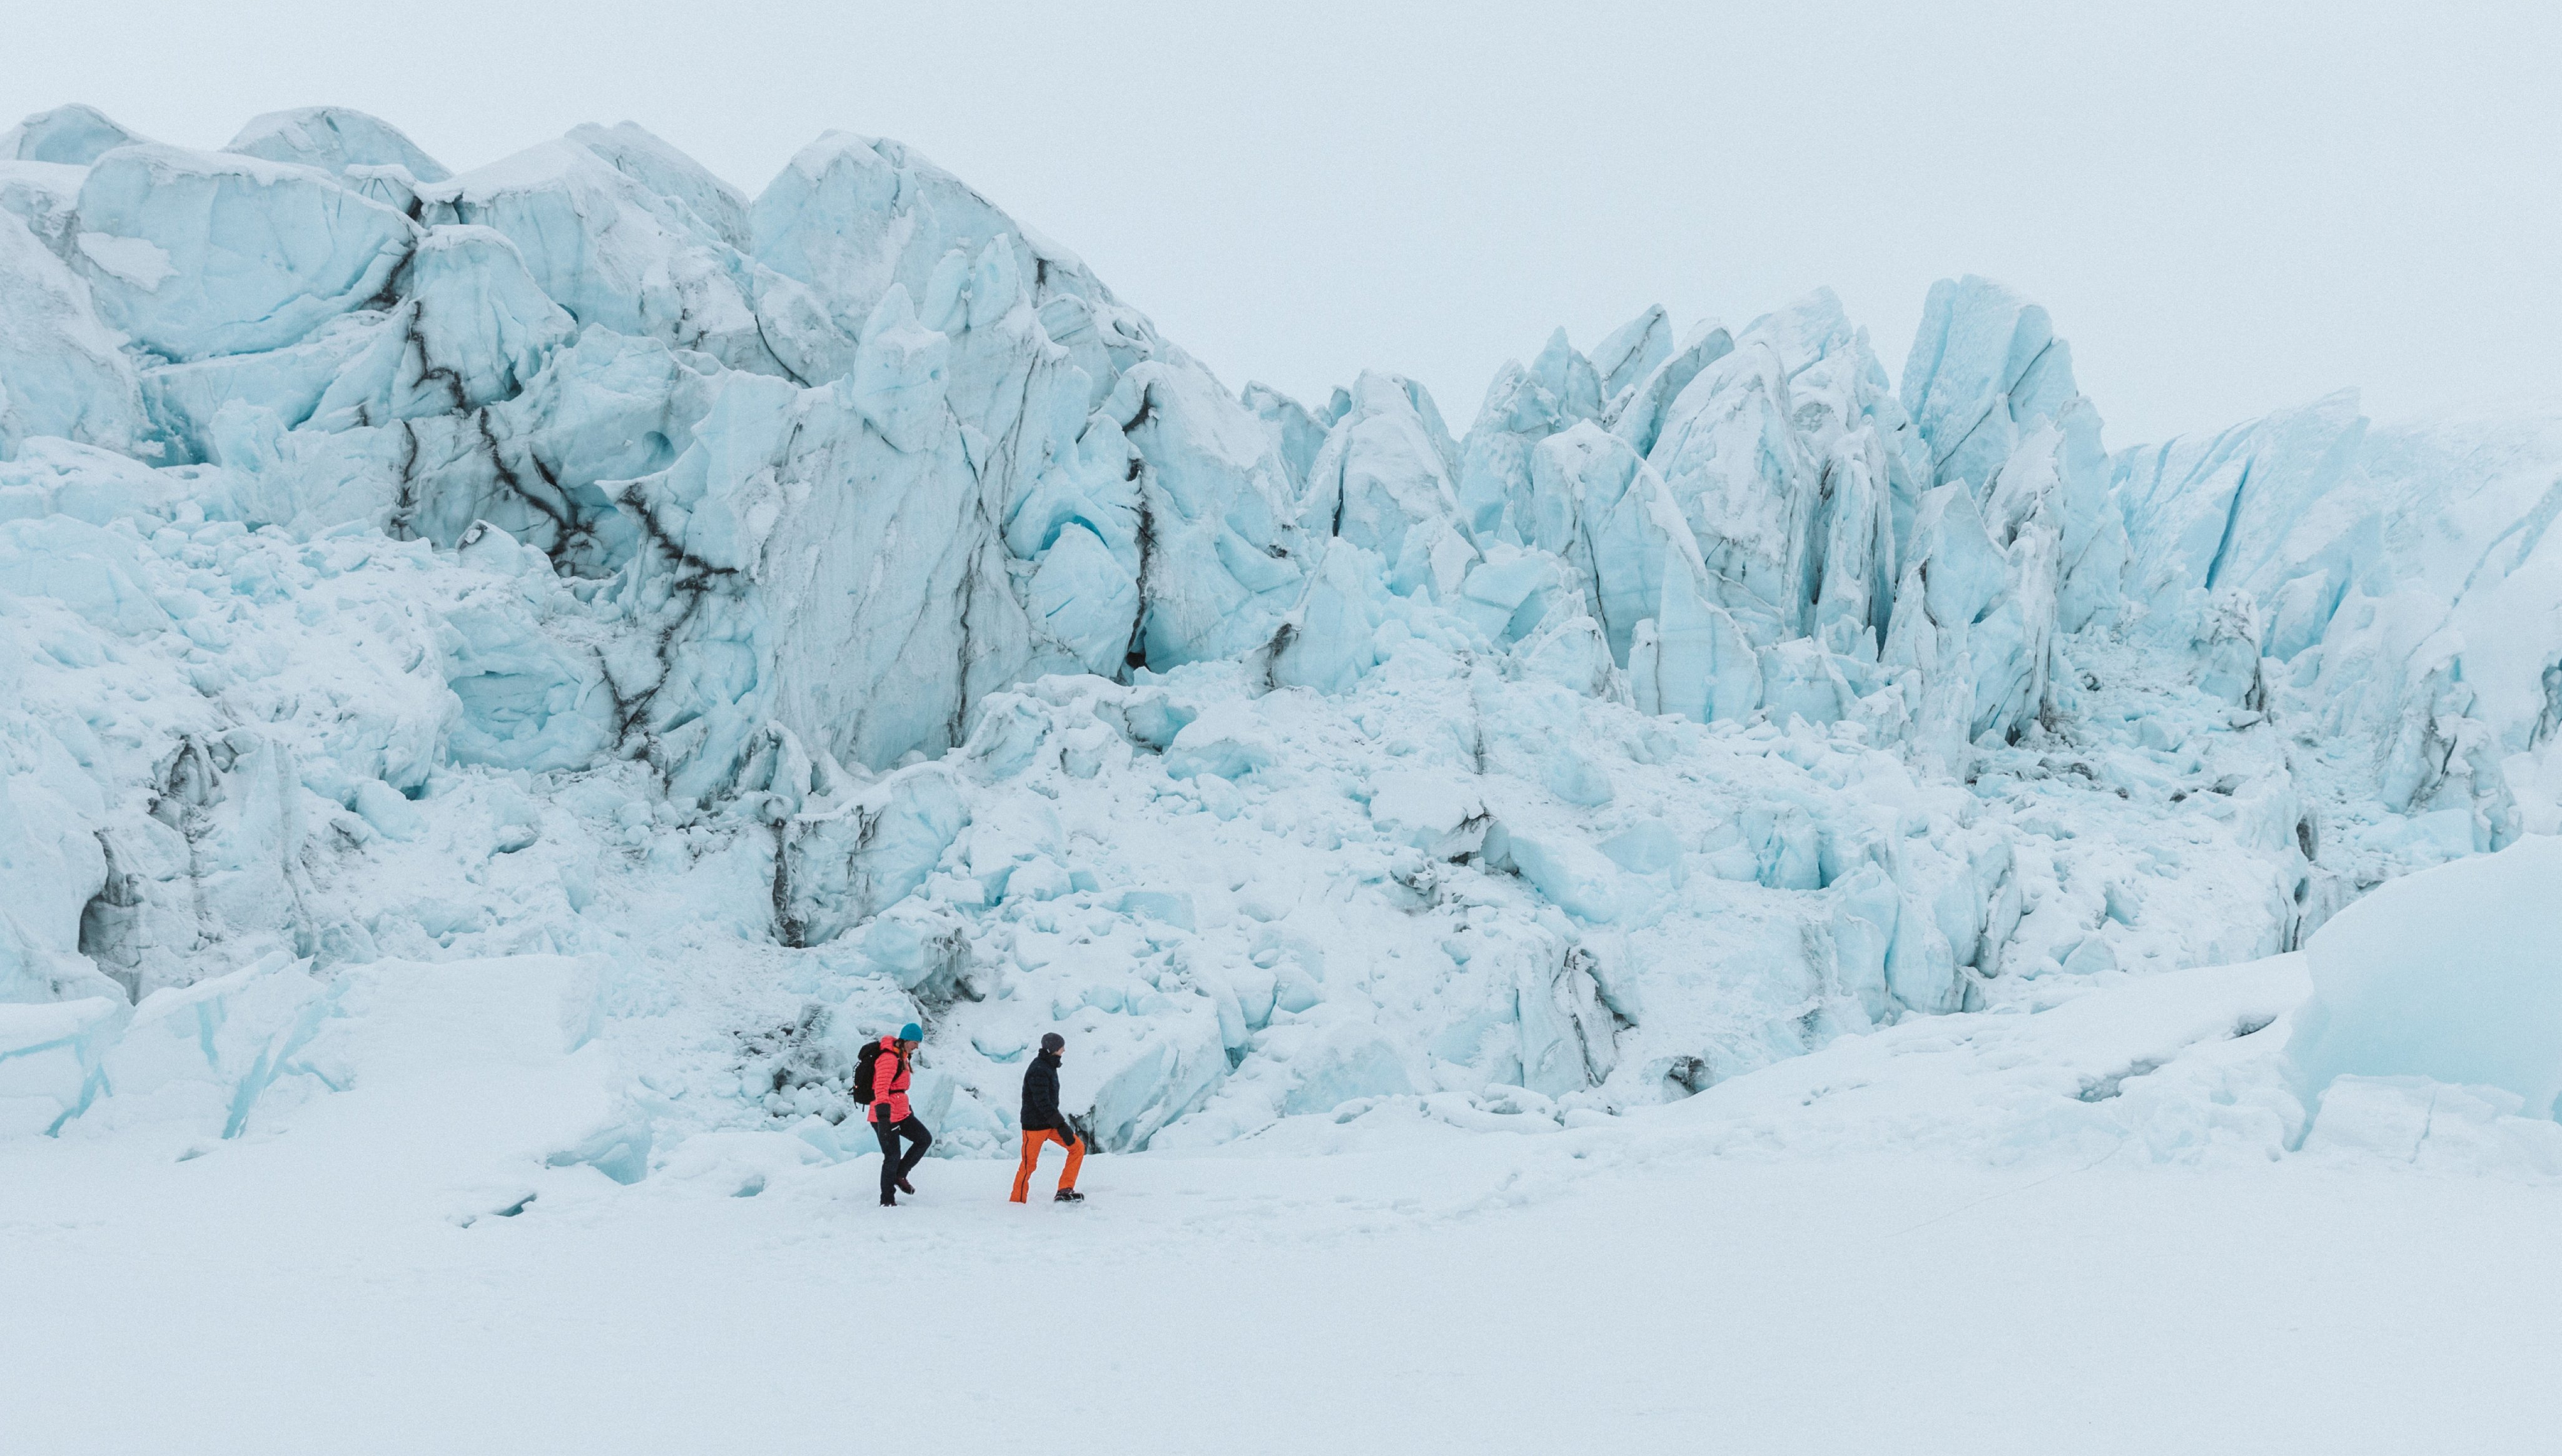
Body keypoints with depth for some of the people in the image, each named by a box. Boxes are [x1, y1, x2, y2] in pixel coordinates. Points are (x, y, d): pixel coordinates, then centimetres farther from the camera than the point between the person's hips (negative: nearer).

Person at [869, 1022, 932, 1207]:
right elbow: (881, 1089, -30)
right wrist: (883, 1118, -38)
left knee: (925, 1139, 6)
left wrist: (907, 1107, 34)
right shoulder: (889, 1058, -19)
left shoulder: (901, 1056, 13)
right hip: (886, 1115, -10)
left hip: (901, 1112, 10)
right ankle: (887, 1201, 8)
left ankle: (900, 1175, 17)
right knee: (893, 1156, -4)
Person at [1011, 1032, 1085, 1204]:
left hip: (1050, 1123, 9)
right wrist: (1061, 1125, -25)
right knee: (1029, 1164, 0)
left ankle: (1065, 1191, -1)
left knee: (1078, 1147, -1)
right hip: (1035, 1125, -9)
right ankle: (1017, 1202, 15)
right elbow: (1042, 1102, -26)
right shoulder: (1039, 1070, -21)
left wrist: (1059, 1121, 26)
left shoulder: (1048, 1066, 10)